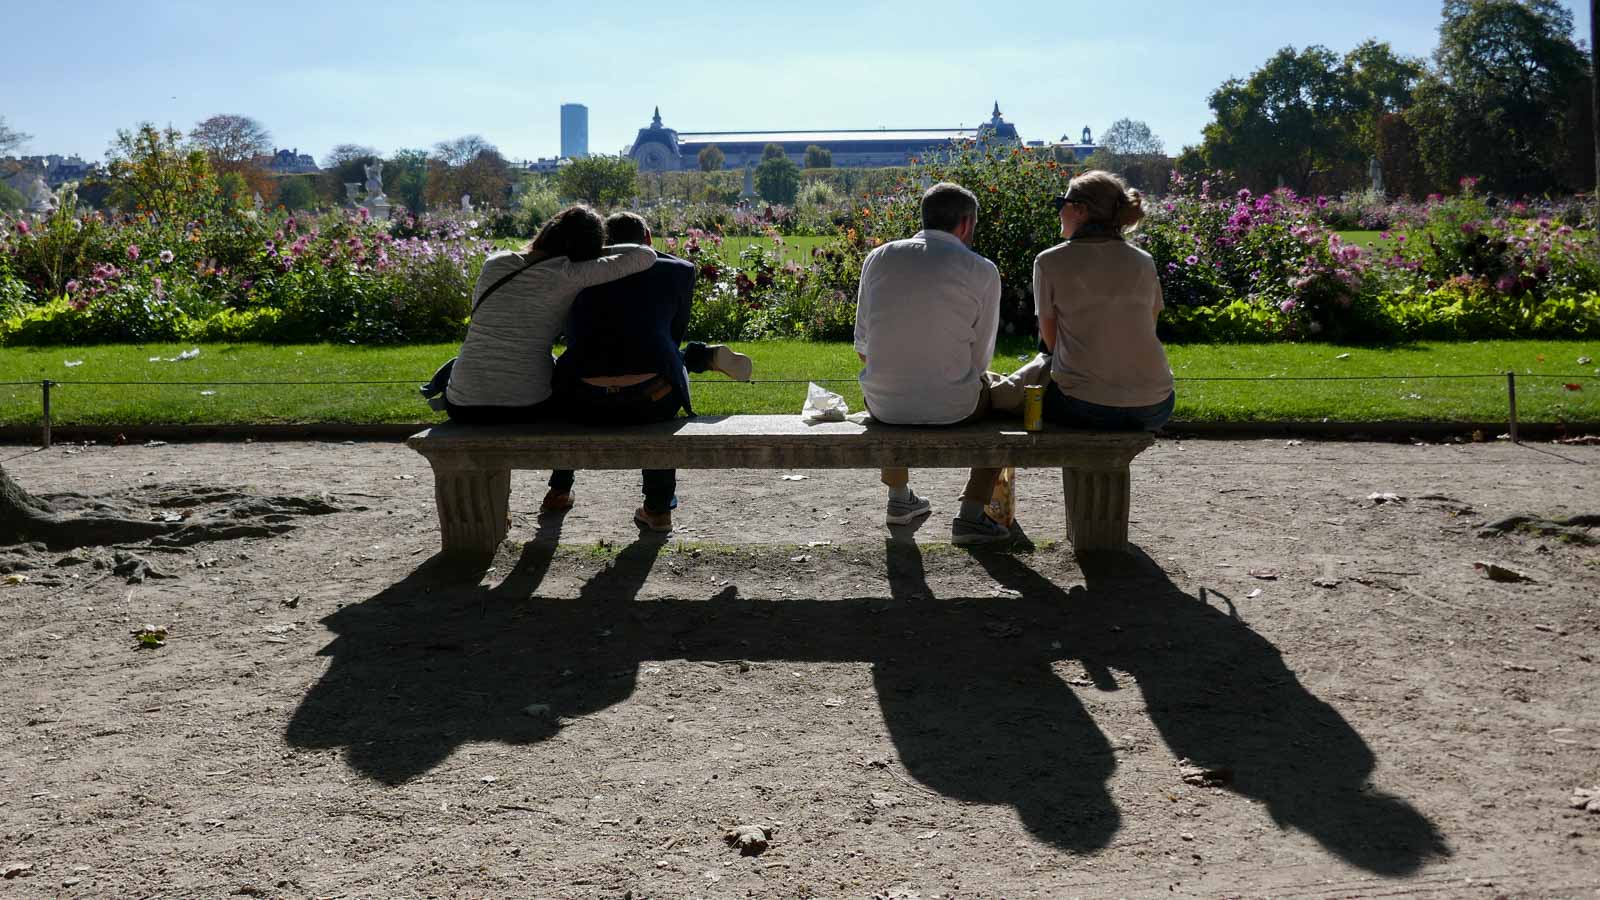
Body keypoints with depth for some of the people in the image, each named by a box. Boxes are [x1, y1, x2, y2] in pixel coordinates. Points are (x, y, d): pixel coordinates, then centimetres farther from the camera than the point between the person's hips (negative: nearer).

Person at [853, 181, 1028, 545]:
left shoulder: (878, 258, 4)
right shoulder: (982, 271, -4)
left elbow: (863, 346, 7)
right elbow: (980, 357, 0)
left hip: (882, 405, 4)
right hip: (951, 406, -3)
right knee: (1011, 394, 27)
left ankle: (899, 497, 49)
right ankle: (971, 515, 20)